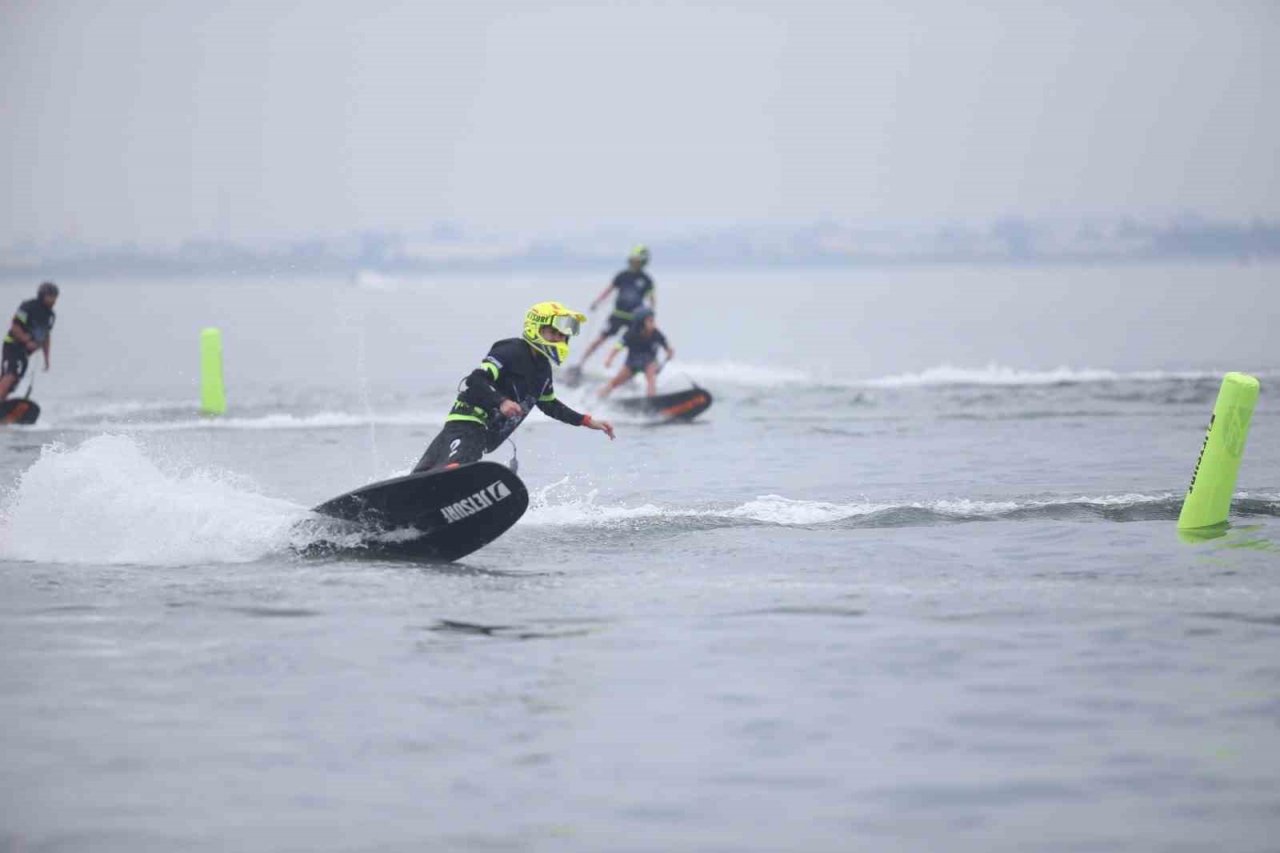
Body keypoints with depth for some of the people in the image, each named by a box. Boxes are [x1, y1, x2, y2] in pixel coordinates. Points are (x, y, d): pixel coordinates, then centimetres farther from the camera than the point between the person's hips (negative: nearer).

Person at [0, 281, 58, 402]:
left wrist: (46, 357, 17)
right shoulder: (28, 307, -14)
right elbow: (15, 327, -16)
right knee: (11, 375, -27)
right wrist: (27, 341, -25)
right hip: (13, 346, -8)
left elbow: (46, 336, 21)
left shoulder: (49, 315, 11)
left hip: (25, 351, 8)